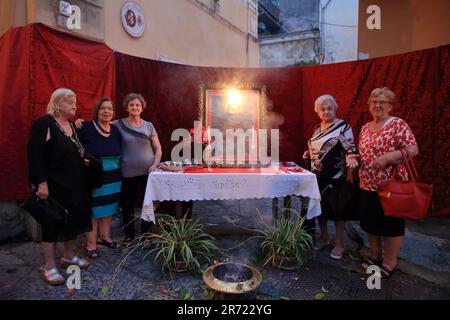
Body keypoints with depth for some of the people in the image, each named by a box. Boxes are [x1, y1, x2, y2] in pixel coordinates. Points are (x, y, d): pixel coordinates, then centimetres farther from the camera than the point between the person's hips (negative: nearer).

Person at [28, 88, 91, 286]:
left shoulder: (72, 125, 11)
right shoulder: (44, 123, -12)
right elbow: (34, 155, -18)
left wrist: (84, 161, 6)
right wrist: (42, 183, -22)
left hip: (75, 185, 8)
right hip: (53, 186, -8)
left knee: (73, 219, 15)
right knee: (53, 223, 2)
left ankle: (69, 256, 33)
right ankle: (49, 267, 16)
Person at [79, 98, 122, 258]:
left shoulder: (115, 130, 6)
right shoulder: (87, 127, -11)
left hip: (113, 178, 5)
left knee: (108, 208, 15)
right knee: (93, 210, 4)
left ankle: (105, 237, 31)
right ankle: (91, 243, 18)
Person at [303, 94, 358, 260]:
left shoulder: (343, 126, -8)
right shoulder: (318, 128, 11)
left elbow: (350, 148, -13)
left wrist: (350, 158, -33)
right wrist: (309, 153, 5)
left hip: (335, 176, -6)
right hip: (318, 175, 6)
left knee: (337, 208, 4)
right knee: (320, 206, 14)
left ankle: (339, 243, 20)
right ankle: (324, 236, 32)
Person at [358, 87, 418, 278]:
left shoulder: (398, 124, -9)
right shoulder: (365, 128, 11)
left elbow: (413, 149, -16)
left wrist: (386, 157, -28)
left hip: (390, 185, -6)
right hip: (367, 185, 7)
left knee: (390, 224, 7)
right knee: (370, 222, 16)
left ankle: (390, 262, 24)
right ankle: (375, 255, 34)